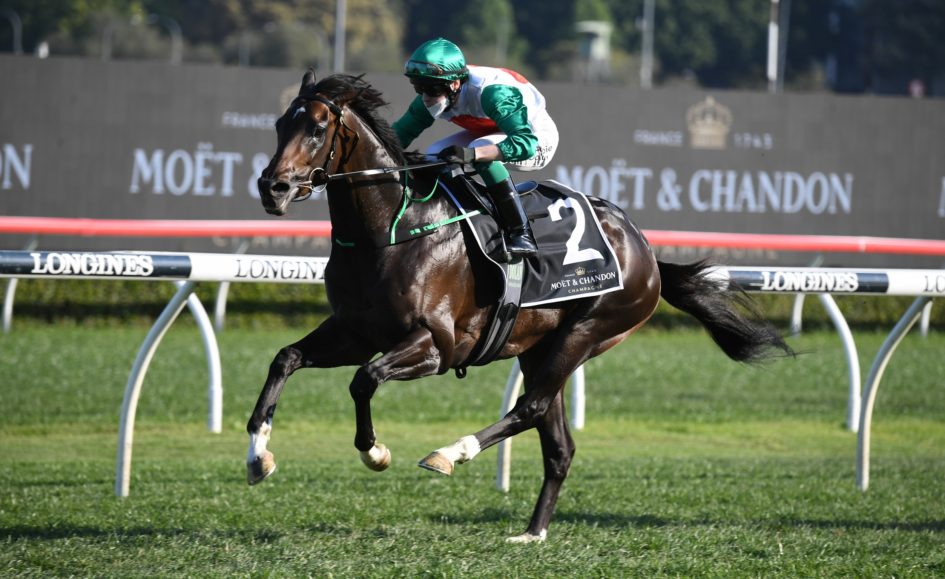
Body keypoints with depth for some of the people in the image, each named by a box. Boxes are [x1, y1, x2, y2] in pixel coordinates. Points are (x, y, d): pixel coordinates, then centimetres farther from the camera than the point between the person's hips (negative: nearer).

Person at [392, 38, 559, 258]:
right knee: (433, 155, -10)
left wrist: (471, 154, -59)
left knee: (481, 150, -35)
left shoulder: (491, 92, -38)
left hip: (538, 141, -8)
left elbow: (525, 143, -48)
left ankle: (521, 235, -31)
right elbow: (400, 133, -8)